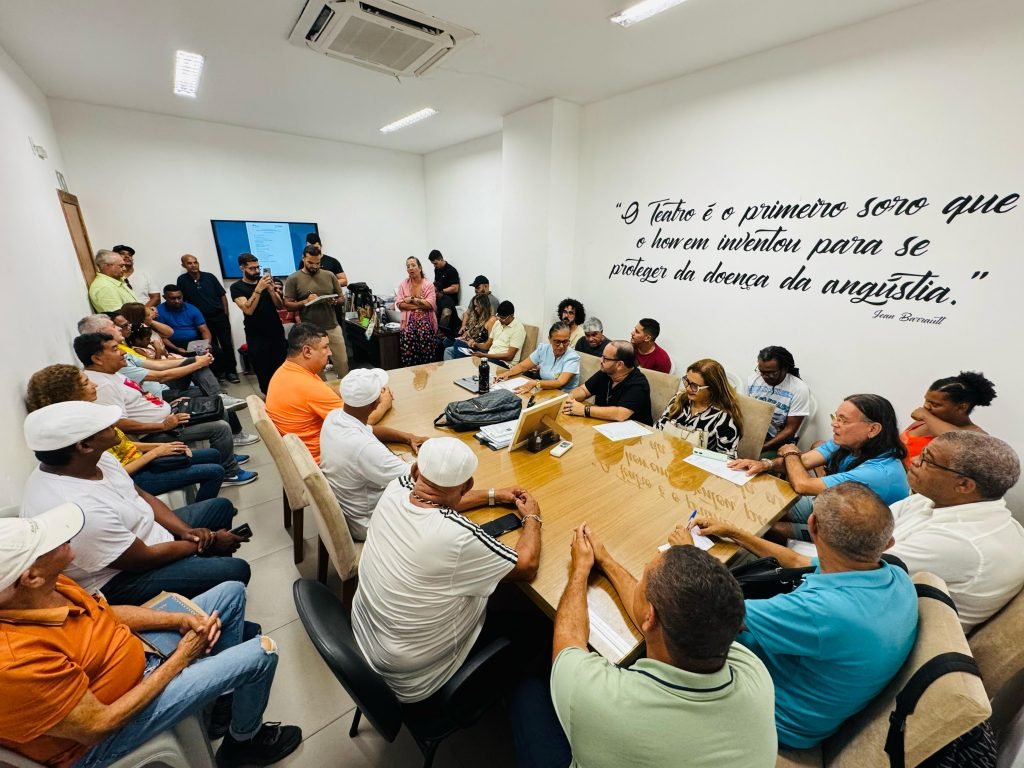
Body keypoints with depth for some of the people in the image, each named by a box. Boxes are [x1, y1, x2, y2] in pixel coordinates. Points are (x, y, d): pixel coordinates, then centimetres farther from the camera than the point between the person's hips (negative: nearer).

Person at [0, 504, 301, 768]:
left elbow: (103, 612, 2)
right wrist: (181, 658, -16)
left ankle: (225, 699, 26)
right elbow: (98, 726, -25)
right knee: (261, 653, -14)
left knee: (232, 592, 8)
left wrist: (180, 619, -9)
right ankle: (245, 739, 20)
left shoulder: (42, 587, -15)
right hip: (103, 737, -7)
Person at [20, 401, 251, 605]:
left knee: (221, 507, 16)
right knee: (235, 571, -16)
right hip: (119, 579, -8)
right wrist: (210, 542, -13)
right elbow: (144, 558, -25)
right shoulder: (80, 511, -37)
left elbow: (141, 496, 2)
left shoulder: (97, 459, -11)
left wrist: (185, 531, -10)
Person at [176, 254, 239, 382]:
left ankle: (231, 371, 12)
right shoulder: (182, 280, -4)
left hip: (220, 316, 1)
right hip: (203, 319, 0)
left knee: (227, 344, 2)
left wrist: (226, 314, 1)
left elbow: (222, 295, 4)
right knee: (213, 348, 7)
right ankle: (218, 372, 18)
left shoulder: (209, 277, -1)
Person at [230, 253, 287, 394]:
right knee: (263, 371, 3)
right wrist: (258, 289, -23)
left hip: (277, 332, 2)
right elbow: (248, 310, -16)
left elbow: (280, 306, 3)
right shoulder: (237, 287, -1)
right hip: (256, 337, -2)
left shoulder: (265, 281, 8)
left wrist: (271, 290, -14)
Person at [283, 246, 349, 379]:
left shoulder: (329, 275, 6)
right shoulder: (293, 279, -1)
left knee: (342, 361, 8)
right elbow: (288, 305, -3)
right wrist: (305, 302, -18)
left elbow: (341, 298, 11)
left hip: (333, 327, 2)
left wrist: (334, 301, -10)